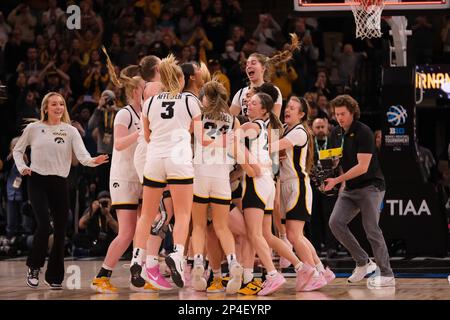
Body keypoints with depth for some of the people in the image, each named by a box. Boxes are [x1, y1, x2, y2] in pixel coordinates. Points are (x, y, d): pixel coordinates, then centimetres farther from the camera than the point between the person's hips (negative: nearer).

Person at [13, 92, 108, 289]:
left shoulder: (70, 131, 4)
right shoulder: (34, 128, 3)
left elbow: (82, 155, -8)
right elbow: (17, 150, 15)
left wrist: (93, 161, -29)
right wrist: (21, 167, -2)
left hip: (60, 183, 2)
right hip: (37, 181, -2)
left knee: (61, 229, 1)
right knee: (44, 224, -17)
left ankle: (54, 276, 13)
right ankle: (34, 267, 3)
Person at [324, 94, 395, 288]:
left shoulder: (363, 132, -15)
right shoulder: (336, 134, 8)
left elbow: (362, 167, -21)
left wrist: (337, 180, -24)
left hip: (371, 186, -7)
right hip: (350, 189, 7)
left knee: (371, 229, -11)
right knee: (336, 222, -8)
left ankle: (387, 275, -5)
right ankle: (363, 262, 4)